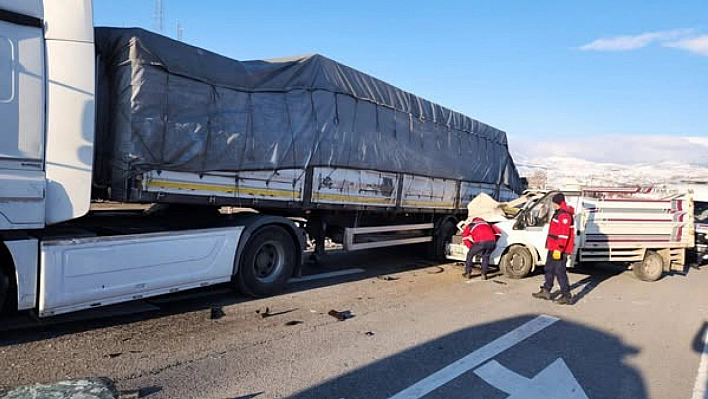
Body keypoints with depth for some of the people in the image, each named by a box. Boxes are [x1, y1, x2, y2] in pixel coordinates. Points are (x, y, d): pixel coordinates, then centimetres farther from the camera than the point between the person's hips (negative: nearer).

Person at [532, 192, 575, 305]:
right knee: (549, 269, 17)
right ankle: (546, 291, 28)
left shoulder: (564, 214, -18)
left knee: (560, 271, -7)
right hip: (553, 248, 11)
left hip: (559, 249, -11)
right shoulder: (559, 213, 17)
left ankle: (567, 296, -1)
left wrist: (559, 249, -27)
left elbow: (564, 233, -25)